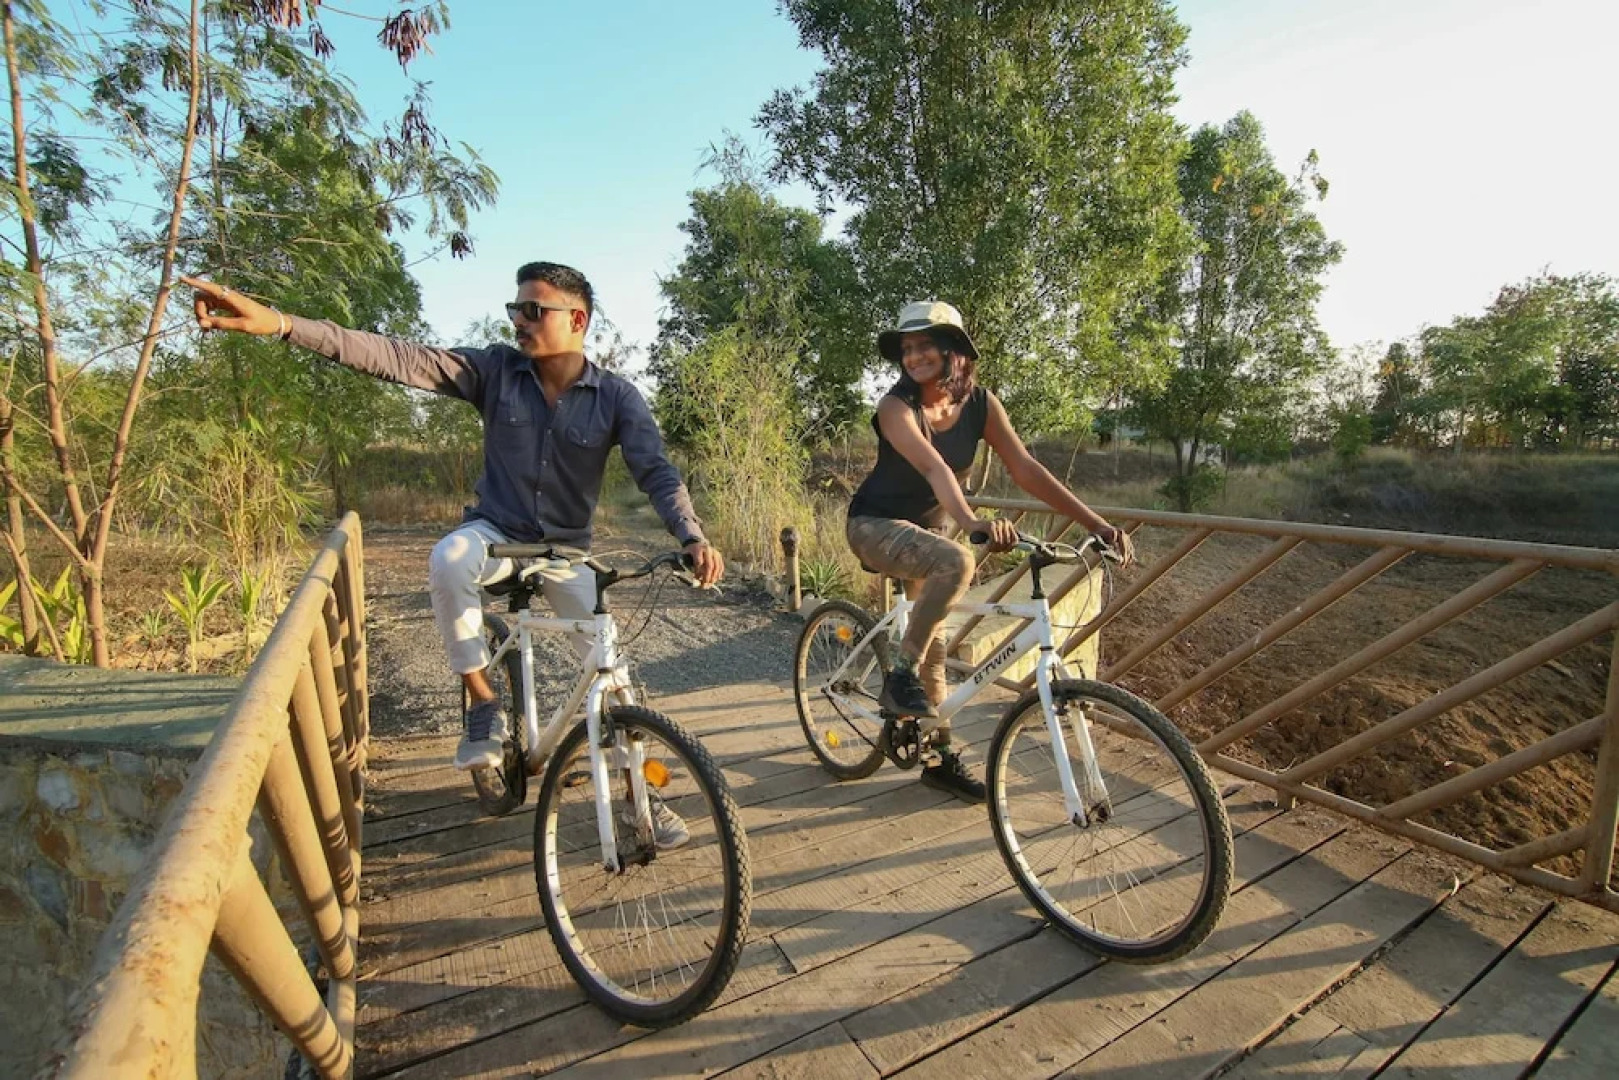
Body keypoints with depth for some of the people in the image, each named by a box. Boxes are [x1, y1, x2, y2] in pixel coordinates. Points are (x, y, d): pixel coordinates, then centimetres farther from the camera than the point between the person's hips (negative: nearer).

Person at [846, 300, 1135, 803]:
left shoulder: (980, 403, -9)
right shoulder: (896, 407, -23)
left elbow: (1026, 469, -16)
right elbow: (934, 467, -40)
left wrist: (1098, 523, -23)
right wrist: (972, 522, -58)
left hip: (925, 526, 6)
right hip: (876, 524, -5)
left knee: (932, 641, 10)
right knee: (955, 561, -36)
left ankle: (940, 756, 26)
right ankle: (900, 677, -18)